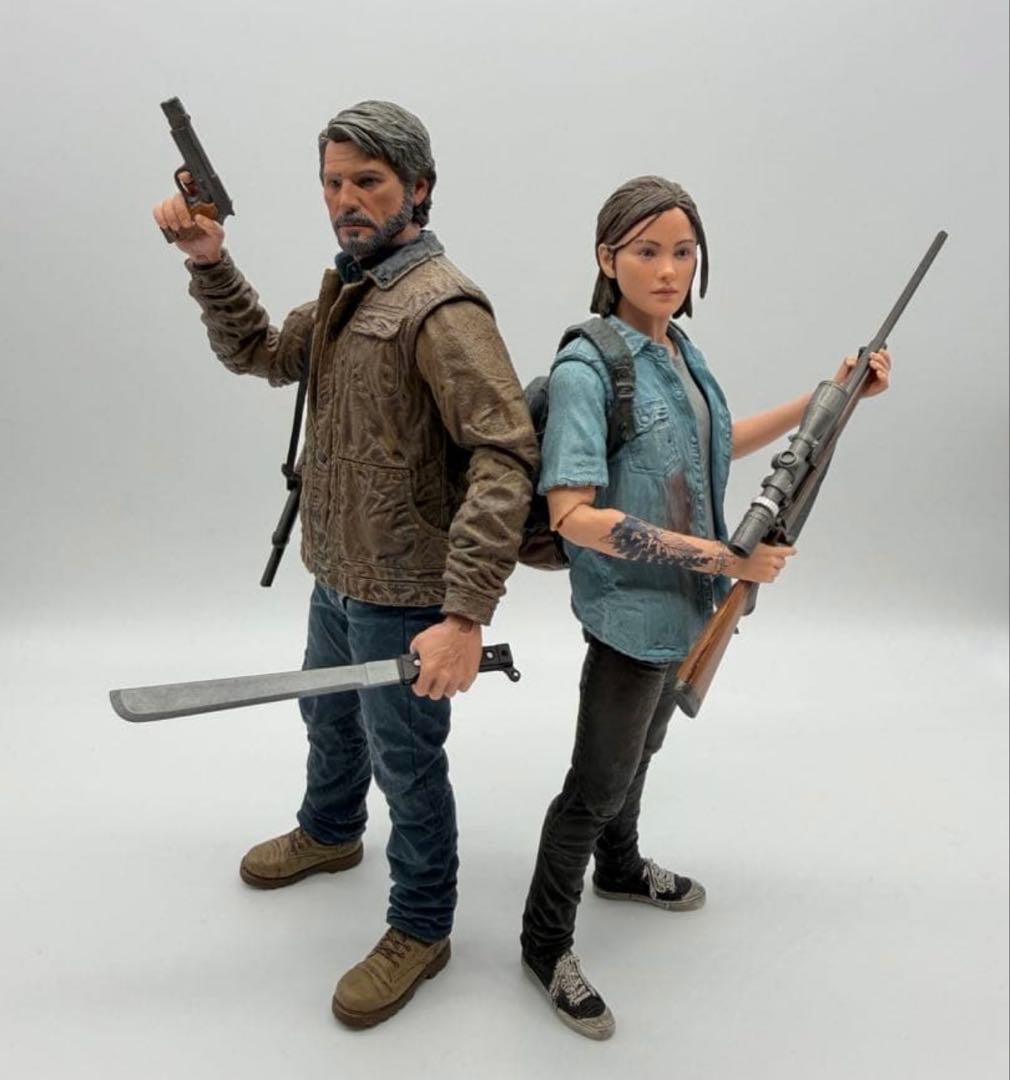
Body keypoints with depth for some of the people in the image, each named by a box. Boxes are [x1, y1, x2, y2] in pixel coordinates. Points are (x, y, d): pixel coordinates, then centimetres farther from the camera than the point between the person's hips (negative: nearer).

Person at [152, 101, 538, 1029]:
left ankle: (420, 931, 30)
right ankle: (329, 834, 56)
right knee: (330, 716, 28)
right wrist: (210, 263, -3)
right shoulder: (346, 291, 8)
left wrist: (465, 613, -35)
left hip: (404, 595, -9)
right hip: (337, 576, 9)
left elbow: (505, 456, -30)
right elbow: (259, 354, 14)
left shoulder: (441, 306, -22)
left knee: (405, 761, 8)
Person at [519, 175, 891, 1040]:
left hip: (682, 604, 8)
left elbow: (709, 449, 17)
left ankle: (620, 869, 52)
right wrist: (720, 556, -28)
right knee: (597, 783, 6)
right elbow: (573, 514, -29)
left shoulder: (678, 347, 3)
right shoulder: (587, 369, -22)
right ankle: (546, 941, 28)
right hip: (630, 610, -8)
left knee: (640, 750, 26)